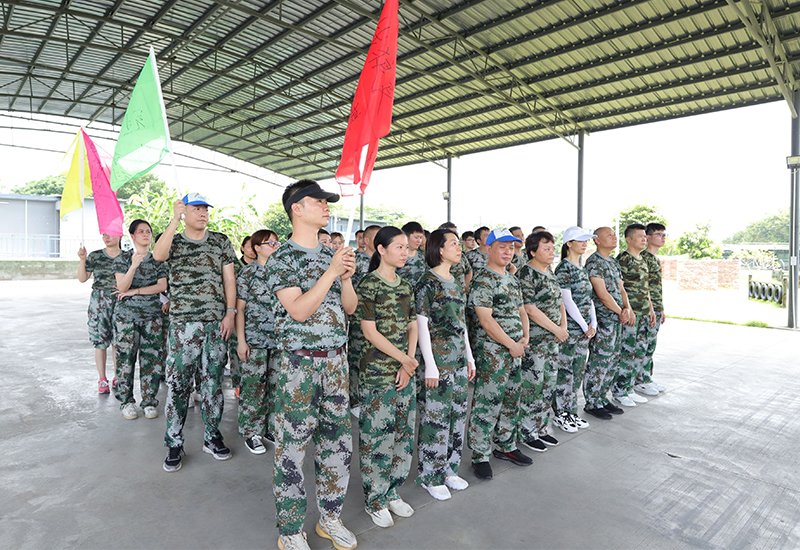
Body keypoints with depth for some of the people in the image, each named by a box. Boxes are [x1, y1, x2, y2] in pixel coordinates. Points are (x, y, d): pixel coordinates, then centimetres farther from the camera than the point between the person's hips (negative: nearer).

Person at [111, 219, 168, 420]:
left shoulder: (158, 260, 7)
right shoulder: (123, 258, 2)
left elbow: (162, 286, -4)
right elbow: (122, 287, -10)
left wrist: (134, 291, -9)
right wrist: (134, 266, -25)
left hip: (152, 315, 1)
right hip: (127, 314, -1)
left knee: (152, 357, 1)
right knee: (126, 357, 0)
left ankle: (149, 401, 12)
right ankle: (127, 402, 14)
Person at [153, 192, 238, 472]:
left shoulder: (221, 241, 9)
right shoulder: (172, 241, 6)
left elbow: (229, 279, 5)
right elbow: (158, 255, -19)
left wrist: (230, 313, -4)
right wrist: (175, 220, -18)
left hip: (216, 323, 1)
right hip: (183, 323, -1)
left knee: (213, 381, 9)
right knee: (177, 383, 2)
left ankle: (212, 436, 23)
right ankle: (174, 443, 17)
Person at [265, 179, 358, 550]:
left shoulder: (331, 255, 11)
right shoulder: (282, 258, -8)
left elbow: (349, 307, 10)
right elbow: (299, 311, -19)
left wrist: (346, 277, -8)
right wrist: (330, 272, -21)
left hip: (335, 359, 6)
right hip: (298, 362, -6)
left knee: (338, 440, 12)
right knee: (292, 445, 4)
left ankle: (329, 517, 32)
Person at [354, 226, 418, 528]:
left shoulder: (406, 285, 10)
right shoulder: (369, 284, -11)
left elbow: (412, 327, 10)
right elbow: (370, 332, -15)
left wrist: (409, 362, -3)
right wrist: (404, 359, -13)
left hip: (404, 370, 7)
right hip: (376, 371, -7)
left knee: (404, 433, 14)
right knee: (377, 435, 3)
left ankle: (392, 492, 32)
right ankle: (375, 500, 22)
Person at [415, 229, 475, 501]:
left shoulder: (455, 282, 13)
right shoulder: (428, 282, -11)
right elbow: (422, 325, -14)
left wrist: (469, 357, 16)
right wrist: (429, 365, -16)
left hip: (458, 357, 8)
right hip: (438, 357, -8)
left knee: (457, 413, 14)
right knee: (435, 416, 1)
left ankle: (448, 468, 30)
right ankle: (430, 476, 17)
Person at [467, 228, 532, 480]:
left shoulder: (512, 279, 16)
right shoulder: (482, 278, -12)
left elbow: (521, 311, 21)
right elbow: (485, 319, -19)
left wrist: (525, 337, 4)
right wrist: (512, 345, -15)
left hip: (514, 349, 9)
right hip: (491, 351, -9)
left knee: (511, 400, 17)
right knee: (487, 403, -3)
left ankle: (505, 446, 33)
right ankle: (480, 456, 11)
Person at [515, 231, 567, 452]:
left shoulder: (549, 272, 13)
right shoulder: (525, 274, -15)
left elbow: (559, 302, 18)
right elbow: (530, 309, -21)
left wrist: (564, 325, 1)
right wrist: (557, 329, -15)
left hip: (552, 338, 9)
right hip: (533, 340, -9)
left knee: (548, 385, 15)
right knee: (532, 386, 0)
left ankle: (540, 428, 28)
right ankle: (526, 432, 16)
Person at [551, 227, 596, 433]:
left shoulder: (582, 269, 14)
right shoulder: (563, 268, -12)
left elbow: (589, 298, 15)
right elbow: (567, 301, -17)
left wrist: (593, 323, 3)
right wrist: (584, 325, -13)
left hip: (584, 329, 8)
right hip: (569, 328, -8)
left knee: (578, 371, 13)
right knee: (564, 371, 0)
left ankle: (571, 412, 24)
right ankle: (559, 414, 12)